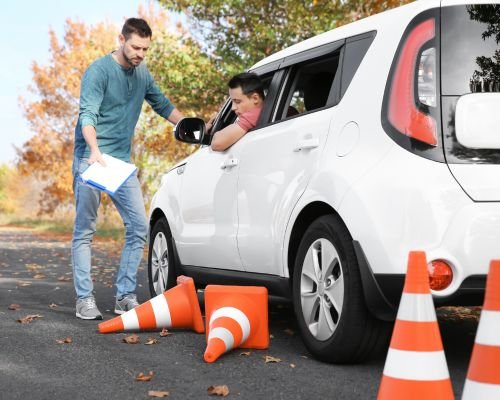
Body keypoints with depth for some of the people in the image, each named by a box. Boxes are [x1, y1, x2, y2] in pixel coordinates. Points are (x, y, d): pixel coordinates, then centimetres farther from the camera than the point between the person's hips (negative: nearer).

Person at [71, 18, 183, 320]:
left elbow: (163, 106, 24)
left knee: (139, 227, 0)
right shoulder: (100, 70, -10)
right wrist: (95, 151, -36)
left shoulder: (143, 74, 11)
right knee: (85, 231, -3)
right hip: (91, 158, -6)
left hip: (122, 161, 7)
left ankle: (126, 296, 6)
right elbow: (87, 114, -20)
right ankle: (85, 299, 0)